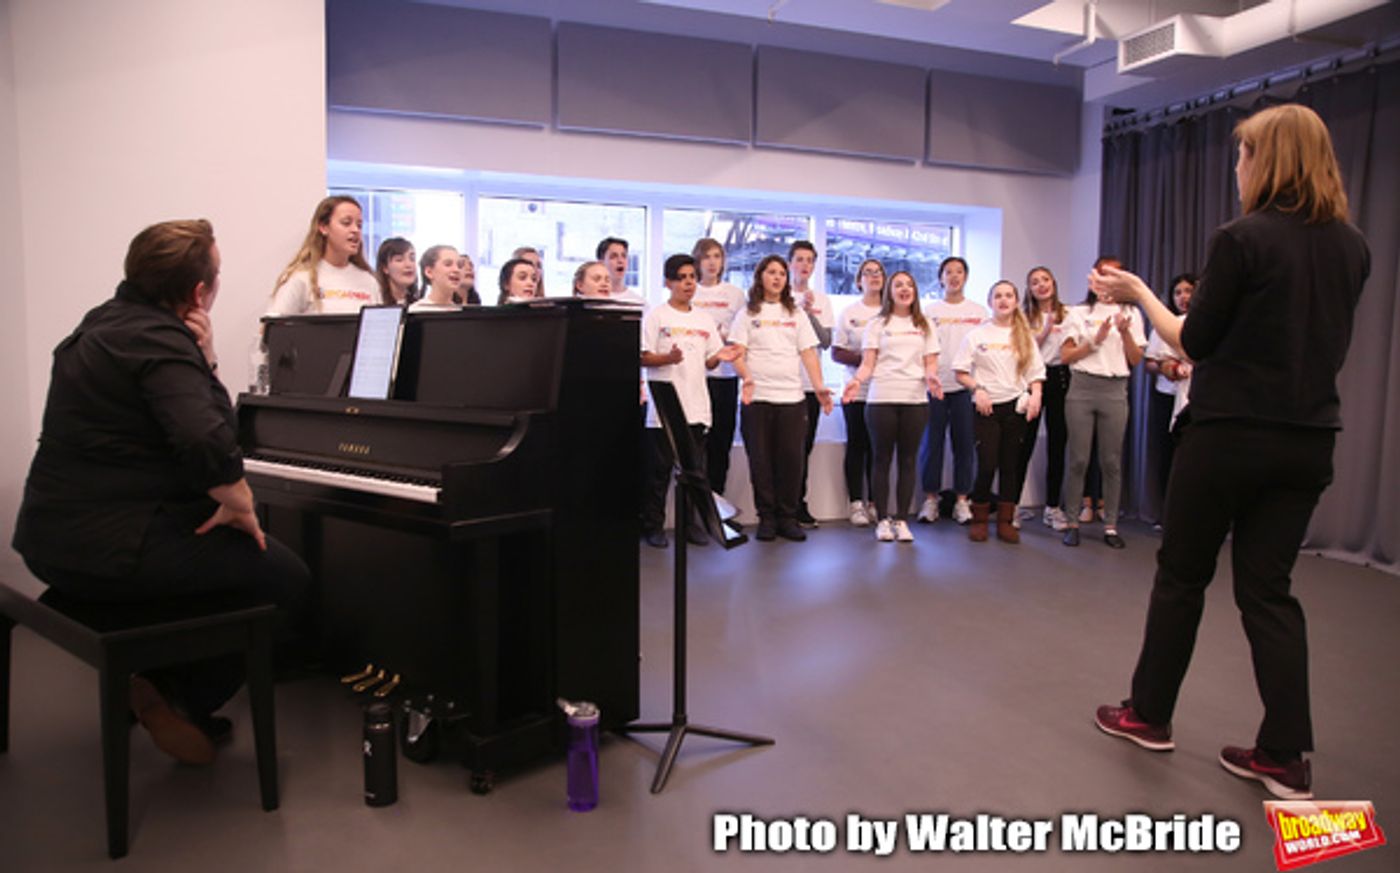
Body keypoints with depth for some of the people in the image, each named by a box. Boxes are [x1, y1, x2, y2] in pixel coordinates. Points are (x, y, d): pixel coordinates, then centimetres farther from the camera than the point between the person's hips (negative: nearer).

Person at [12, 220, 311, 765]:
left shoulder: (107, 321, 13)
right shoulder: (160, 340, -19)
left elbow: (183, 416, 15)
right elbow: (207, 443, -35)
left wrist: (203, 361, -2)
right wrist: (240, 505, -18)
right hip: (107, 550, -10)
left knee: (227, 549, 28)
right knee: (287, 578, -7)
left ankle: (165, 685, 24)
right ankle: (177, 697, 4)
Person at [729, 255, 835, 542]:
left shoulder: (796, 314, 16)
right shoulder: (748, 314, 9)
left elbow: (808, 353, 10)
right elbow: (738, 354, 0)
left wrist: (819, 386, -3)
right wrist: (746, 377, -19)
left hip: (791, 397, 2)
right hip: (757, 397, -2)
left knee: (791, 459, -1)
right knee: (761, 460, 0)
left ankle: (787, 518, 8)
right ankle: (766, 518, 9)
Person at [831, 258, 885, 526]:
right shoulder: (849, 313, 5)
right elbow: (836, 353, 2)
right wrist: (862, 359, -14)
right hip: (857, 391, -1)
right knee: (856, 446, 3)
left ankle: (874, 503, 14)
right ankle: (856, 503, 9)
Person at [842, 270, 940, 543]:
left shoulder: (925, 326, 15)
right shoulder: (877, 324, 9)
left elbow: (931, 363, 11)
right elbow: (867, 363, 2)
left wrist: (931, 378, -11)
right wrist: (857, 381, -18)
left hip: (914, 399, 2)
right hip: (881, 398, -2)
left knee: (908, 459, 3)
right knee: (882, 459, 1)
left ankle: (901, 520, 10)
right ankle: (883, 520, 9)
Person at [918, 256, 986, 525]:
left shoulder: (979, 311, 10)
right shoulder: (930, 310, 8)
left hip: (966, 386, 1)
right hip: (935, 385, -1)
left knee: (965, 444, 2)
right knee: (932, 442, 1)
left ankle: (962, 500, 10)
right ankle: (930, 498, 10)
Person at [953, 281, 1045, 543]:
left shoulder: (1024, 336, 11)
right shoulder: (977, 334, 3)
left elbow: (1036, 372, 11)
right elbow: (961, 372, 1)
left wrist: (1035, 395, -7)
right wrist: (977, 389, -14)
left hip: (1016, 405, 3)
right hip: (987, 406, -3)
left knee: (1010, 465, 5)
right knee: (987, 465, -8)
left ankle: (1005, 522, 13)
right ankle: (979, 520, 7)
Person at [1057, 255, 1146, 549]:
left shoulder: (1130, 313, 11)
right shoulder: (1080, 313, 8)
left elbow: (1136, 360, 6)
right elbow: (1065, 356, 1)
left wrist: (1125, 332, -9)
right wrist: (1096, 340, -10)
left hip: (1115, 390, 1)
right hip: (1082, 388, -1)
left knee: (1111, 461, 1)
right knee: (1078, 459, 0)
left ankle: (1110, 526, 8)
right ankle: (1071, 522, 7)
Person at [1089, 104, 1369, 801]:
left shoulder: (1241, 239, -13)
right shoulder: (1351, 247, 7)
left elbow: (1195, 343, -9)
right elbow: (1324, 341, 17)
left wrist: (1138, 293, 3)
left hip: (1229, 434, -6)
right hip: (1309, 440, 6)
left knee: (1181, 576, 10)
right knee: (1268, 589, 11)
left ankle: (1149, 715, 24)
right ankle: (1286, 755, 11)